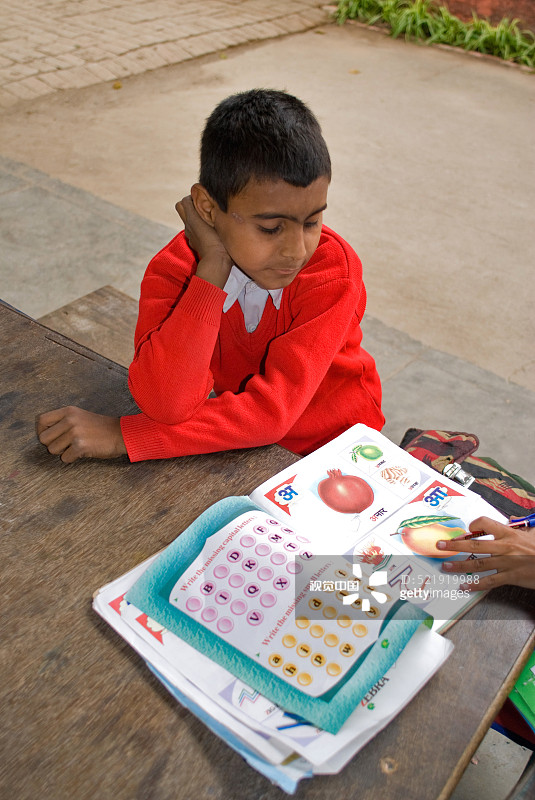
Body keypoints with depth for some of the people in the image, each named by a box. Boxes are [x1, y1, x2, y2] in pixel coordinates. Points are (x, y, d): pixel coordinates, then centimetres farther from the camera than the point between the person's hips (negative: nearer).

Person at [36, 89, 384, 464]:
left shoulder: (333, 267, -23)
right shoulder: (174, 268, -17)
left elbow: (274, 408, -29)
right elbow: (168, 405, -31)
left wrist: (124, 435, -31)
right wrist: (214, 264, -30)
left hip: (332, 442, -1)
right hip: (241, 442, 2)